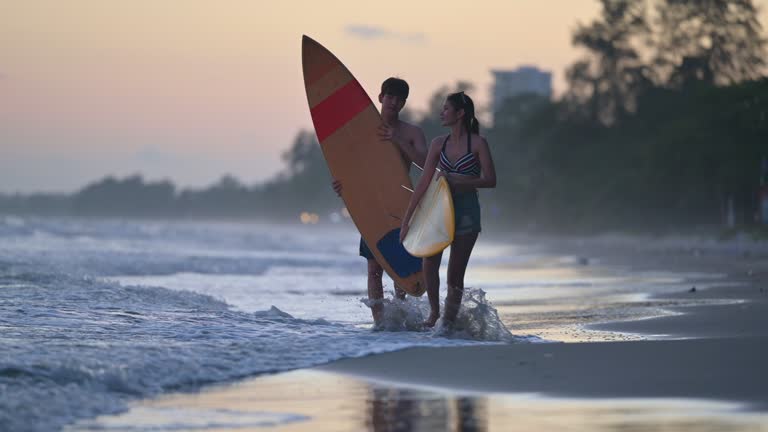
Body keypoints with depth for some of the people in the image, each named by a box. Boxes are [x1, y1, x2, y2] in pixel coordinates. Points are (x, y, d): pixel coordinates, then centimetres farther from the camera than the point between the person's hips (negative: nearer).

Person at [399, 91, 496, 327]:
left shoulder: (477, 144, -5)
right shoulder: (439, 143, 6)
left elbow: (490, 181, -8)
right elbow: (424, 182, 5)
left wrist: (459, 181, -19)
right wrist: (406, 219, 1)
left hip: (466, 210, -3)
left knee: (455, 273, -3)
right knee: (429, 261, -13)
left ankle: (449, 320, 9)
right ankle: (434, 312, 4)